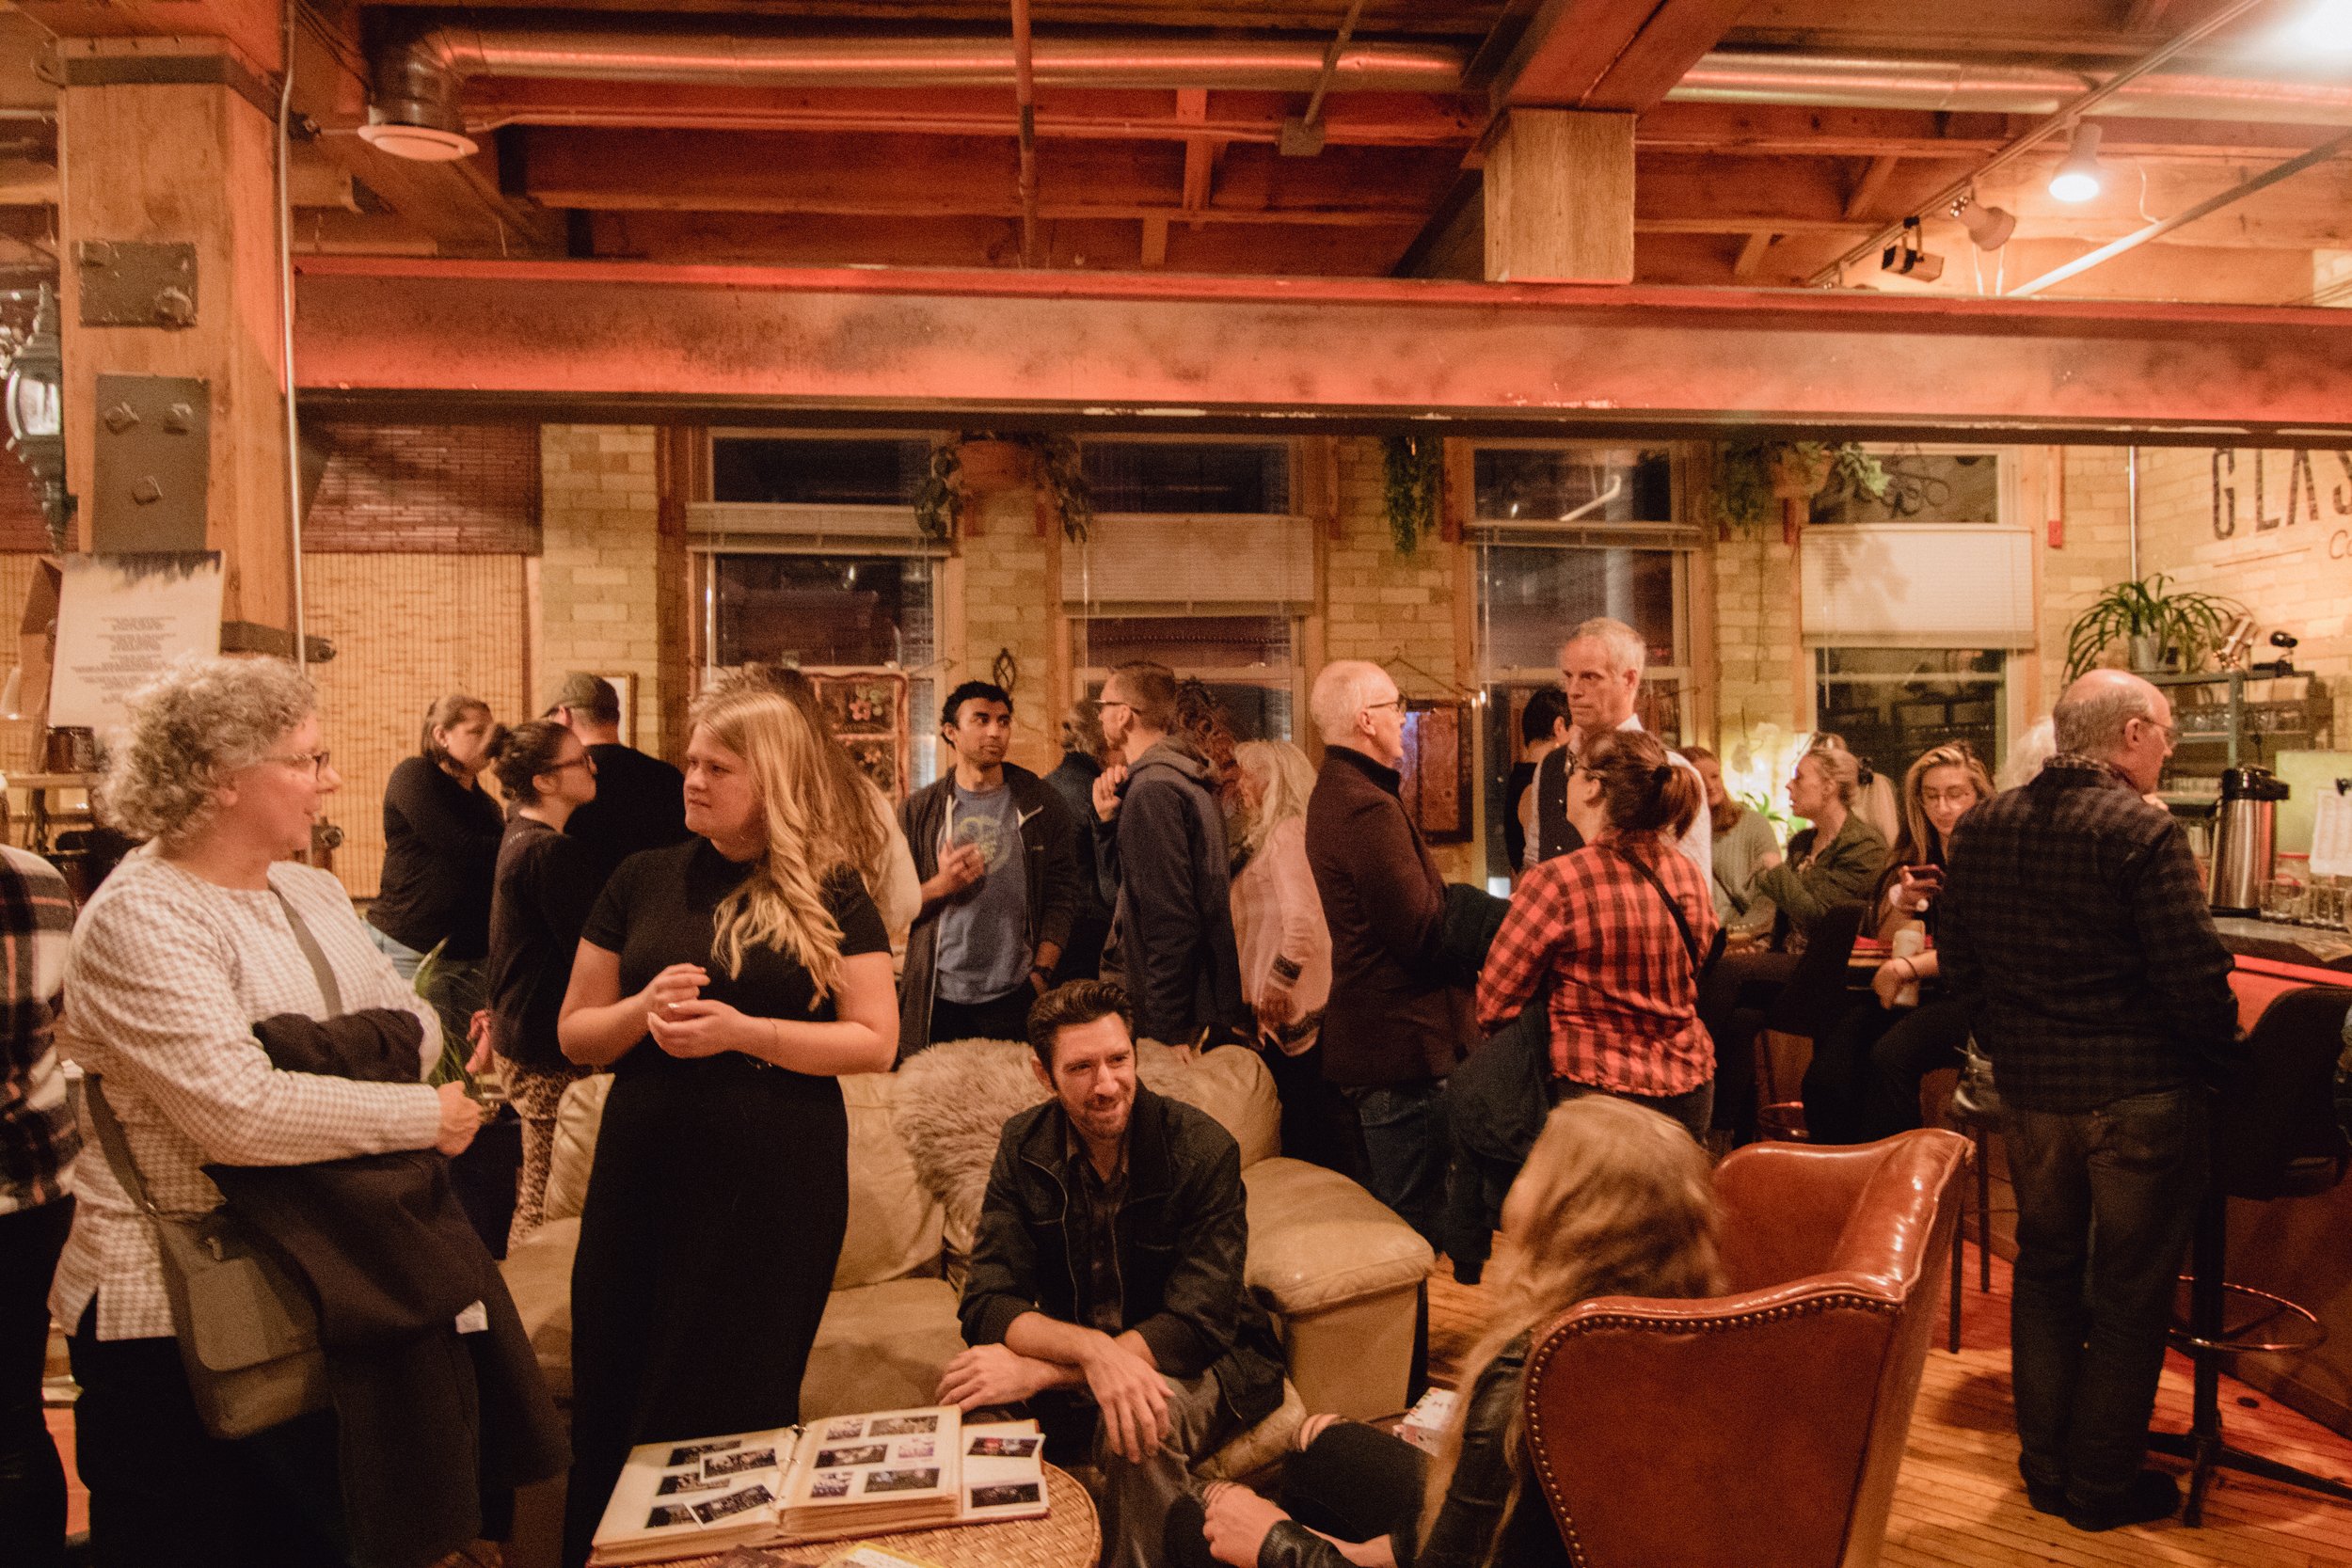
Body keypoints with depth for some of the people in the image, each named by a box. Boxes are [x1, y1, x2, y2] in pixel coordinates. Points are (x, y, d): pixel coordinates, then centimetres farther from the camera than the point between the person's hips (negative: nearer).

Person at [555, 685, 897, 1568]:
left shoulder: (828, 891, -3)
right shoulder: (644, 879, 6)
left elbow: (875, 1042, -7)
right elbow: (575, 1033, 9)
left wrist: (743, 1032, -17)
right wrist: (643, 1010, -13)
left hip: (776, 1183, -3)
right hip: (644, 1170, 3)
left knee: (740, 1405, 9)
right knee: (617, 1396, 11)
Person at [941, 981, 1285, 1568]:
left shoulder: (1203, 1150, -19)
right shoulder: (1025, 1146, -8)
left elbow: (1196, 1326, -24)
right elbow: (987, 1308, -14)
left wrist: (1037, 1371, -31)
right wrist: (1091, 1349, -36)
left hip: (1202, 1365, -3)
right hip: (1075, 1365, 3)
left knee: (1139, 1427, -35)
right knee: (972, 1406, -24)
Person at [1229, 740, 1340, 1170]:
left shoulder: (1287, 832, -14)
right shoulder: (1269, 834, 16)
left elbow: (1303, 918, -25)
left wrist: (1279, 981, -20)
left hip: (1293, 1007, -10)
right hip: (1281, 1005, 10)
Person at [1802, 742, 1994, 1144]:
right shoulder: (1915, 854, 17)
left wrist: (1907, 967, -17)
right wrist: (1904, 903, -4)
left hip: (1970, 994, -5)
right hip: (1914, 992, 5)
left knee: (1889, 1056, -33)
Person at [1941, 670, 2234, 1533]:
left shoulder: (1982, 826, 1)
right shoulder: (2142, 831, -17)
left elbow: (1957, 963, 6)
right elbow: (2195, 978, -19)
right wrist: (2219, 1045, 0)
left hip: (2029, 1088, 5)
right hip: (2139, 1094, -5)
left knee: (2045, 1272, 19)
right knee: (2129, 1290, 10)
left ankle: (2046, 1468, 28)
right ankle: (2103, 1484, 22)